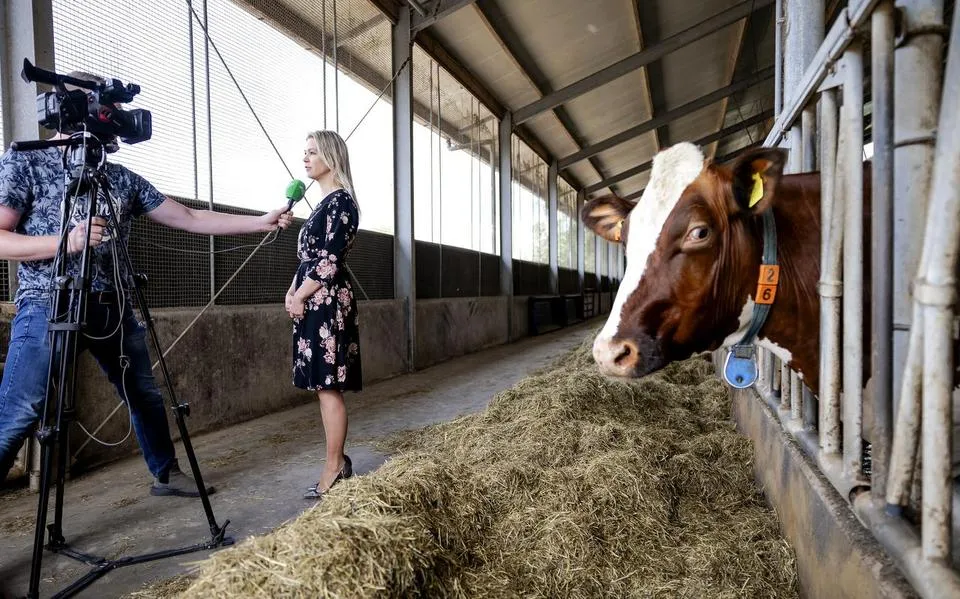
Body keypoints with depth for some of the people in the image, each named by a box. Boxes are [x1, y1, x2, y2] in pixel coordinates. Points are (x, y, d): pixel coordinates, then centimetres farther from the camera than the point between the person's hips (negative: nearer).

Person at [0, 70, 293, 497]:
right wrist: (65, 240, -23)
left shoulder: (123, 177, 12)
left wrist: (262, 222, 4)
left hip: (114, 308, 6)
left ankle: (166, 474, 33)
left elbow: (190, 219, 9)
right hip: (48, 307, -5)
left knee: (146, 396, 14)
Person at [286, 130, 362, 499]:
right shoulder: (325, 203, 19)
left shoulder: (341, 201, -9)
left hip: (327, 303, -10)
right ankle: (339, 462, 21)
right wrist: (292, 291, 6)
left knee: (329, 387, -5)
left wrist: (299, 297, -10)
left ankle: (333, 470, 3)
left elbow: (330, 261, -16)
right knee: (324, 386, 11)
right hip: (313, 303, 10)